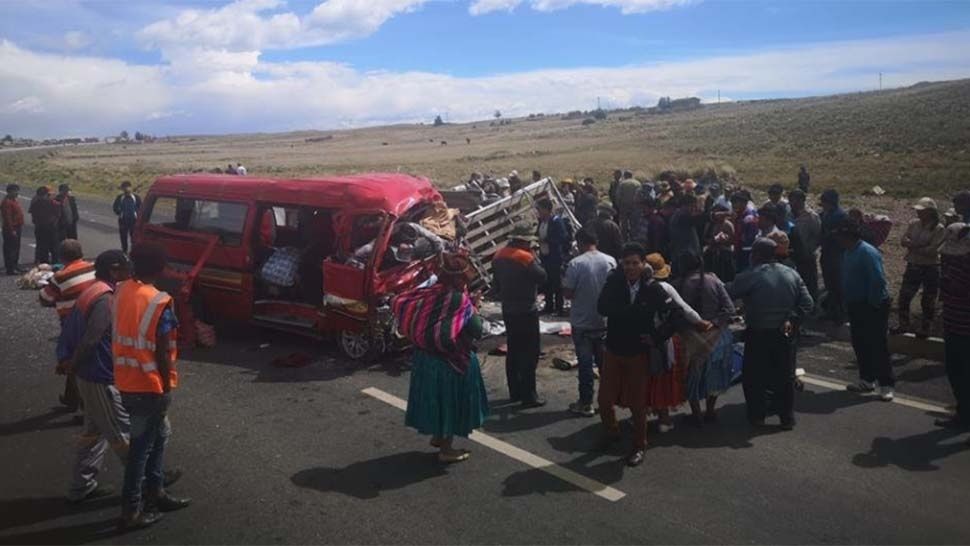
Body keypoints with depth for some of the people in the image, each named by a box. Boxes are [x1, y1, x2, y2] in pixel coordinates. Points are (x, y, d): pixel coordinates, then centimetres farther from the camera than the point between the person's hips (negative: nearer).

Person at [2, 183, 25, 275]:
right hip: (11, 230, -10)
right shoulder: (6, 202, -16)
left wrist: (21, 227, 18)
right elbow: (7, 217, -21)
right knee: (10, 249, -5)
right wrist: (11, 230, -23)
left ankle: (15, 266, 28)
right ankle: (10, 269, -2)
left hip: (17, 229, 10)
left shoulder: (14, 201, 15)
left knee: (16, 248, 17)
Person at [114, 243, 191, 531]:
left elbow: (123, 334, 8)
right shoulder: (160, 302, -20)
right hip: (149, 385, -7)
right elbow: (162, 352, -16)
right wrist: (167, 386, -5)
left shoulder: (120, 291, 0)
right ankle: (131, 511, 15)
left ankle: (156, 493, 32)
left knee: (160, 434, 22)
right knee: (142, 445, 5)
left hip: (125, 381, 7)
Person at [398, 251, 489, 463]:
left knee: (436, 398, 23)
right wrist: (473, 310, -6)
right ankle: (446, 449, 17)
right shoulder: (461, 300, -23)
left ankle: (437, 435, 39)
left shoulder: (428, 293, -6)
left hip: (426, 357, 6)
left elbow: (399, 303, 1)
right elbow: (476, 331, -23)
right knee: (450, 401, 7)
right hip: (451, 361, -6)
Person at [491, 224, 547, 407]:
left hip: (508, 310, 8)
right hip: (526, 311, -8)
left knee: (513, 351, 17)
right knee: (530, 353, -1)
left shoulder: (499, 256, 4)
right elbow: (542, 277, -13)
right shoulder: (525, 258, -20)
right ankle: (528, 396, 0)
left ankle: (515, 391, 25)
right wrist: (533, 255, -7)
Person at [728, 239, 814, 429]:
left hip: (758, 334, -5)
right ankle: (787, 418, 18)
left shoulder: (750, 276, -13)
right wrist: (792, 319, -3)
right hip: (784, 333, 5)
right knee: (785, 376, 13)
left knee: (754, 377, 10)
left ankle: (757, 415, 15)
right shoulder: (791, 274, 5)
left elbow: (728, 294, -14)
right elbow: (807, 303, 1)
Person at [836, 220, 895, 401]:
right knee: (859, 344, 14)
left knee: (878, 346, -4)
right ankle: (867, 380, 26)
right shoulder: (849, 252, 9)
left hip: (873, 307, -9)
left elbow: (879, 281, -23)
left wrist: (873, 304, -18)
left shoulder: (868, 253, -19)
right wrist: (848, 302, 12)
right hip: (856, 305, 9)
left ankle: (886, 386, 3)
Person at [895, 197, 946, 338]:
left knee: (928, 301, 7)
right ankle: (904, 325, 26)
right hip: (913, 267, 5)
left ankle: (925, 329, 22)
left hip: (931, 269, -5)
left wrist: (912, 246, -15)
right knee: (904, 297, 10)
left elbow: (931, 251, -22)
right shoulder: (914, 224, 3)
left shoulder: (939, 229, -14)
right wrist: (920, 244, -21)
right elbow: (903, 241, -5)